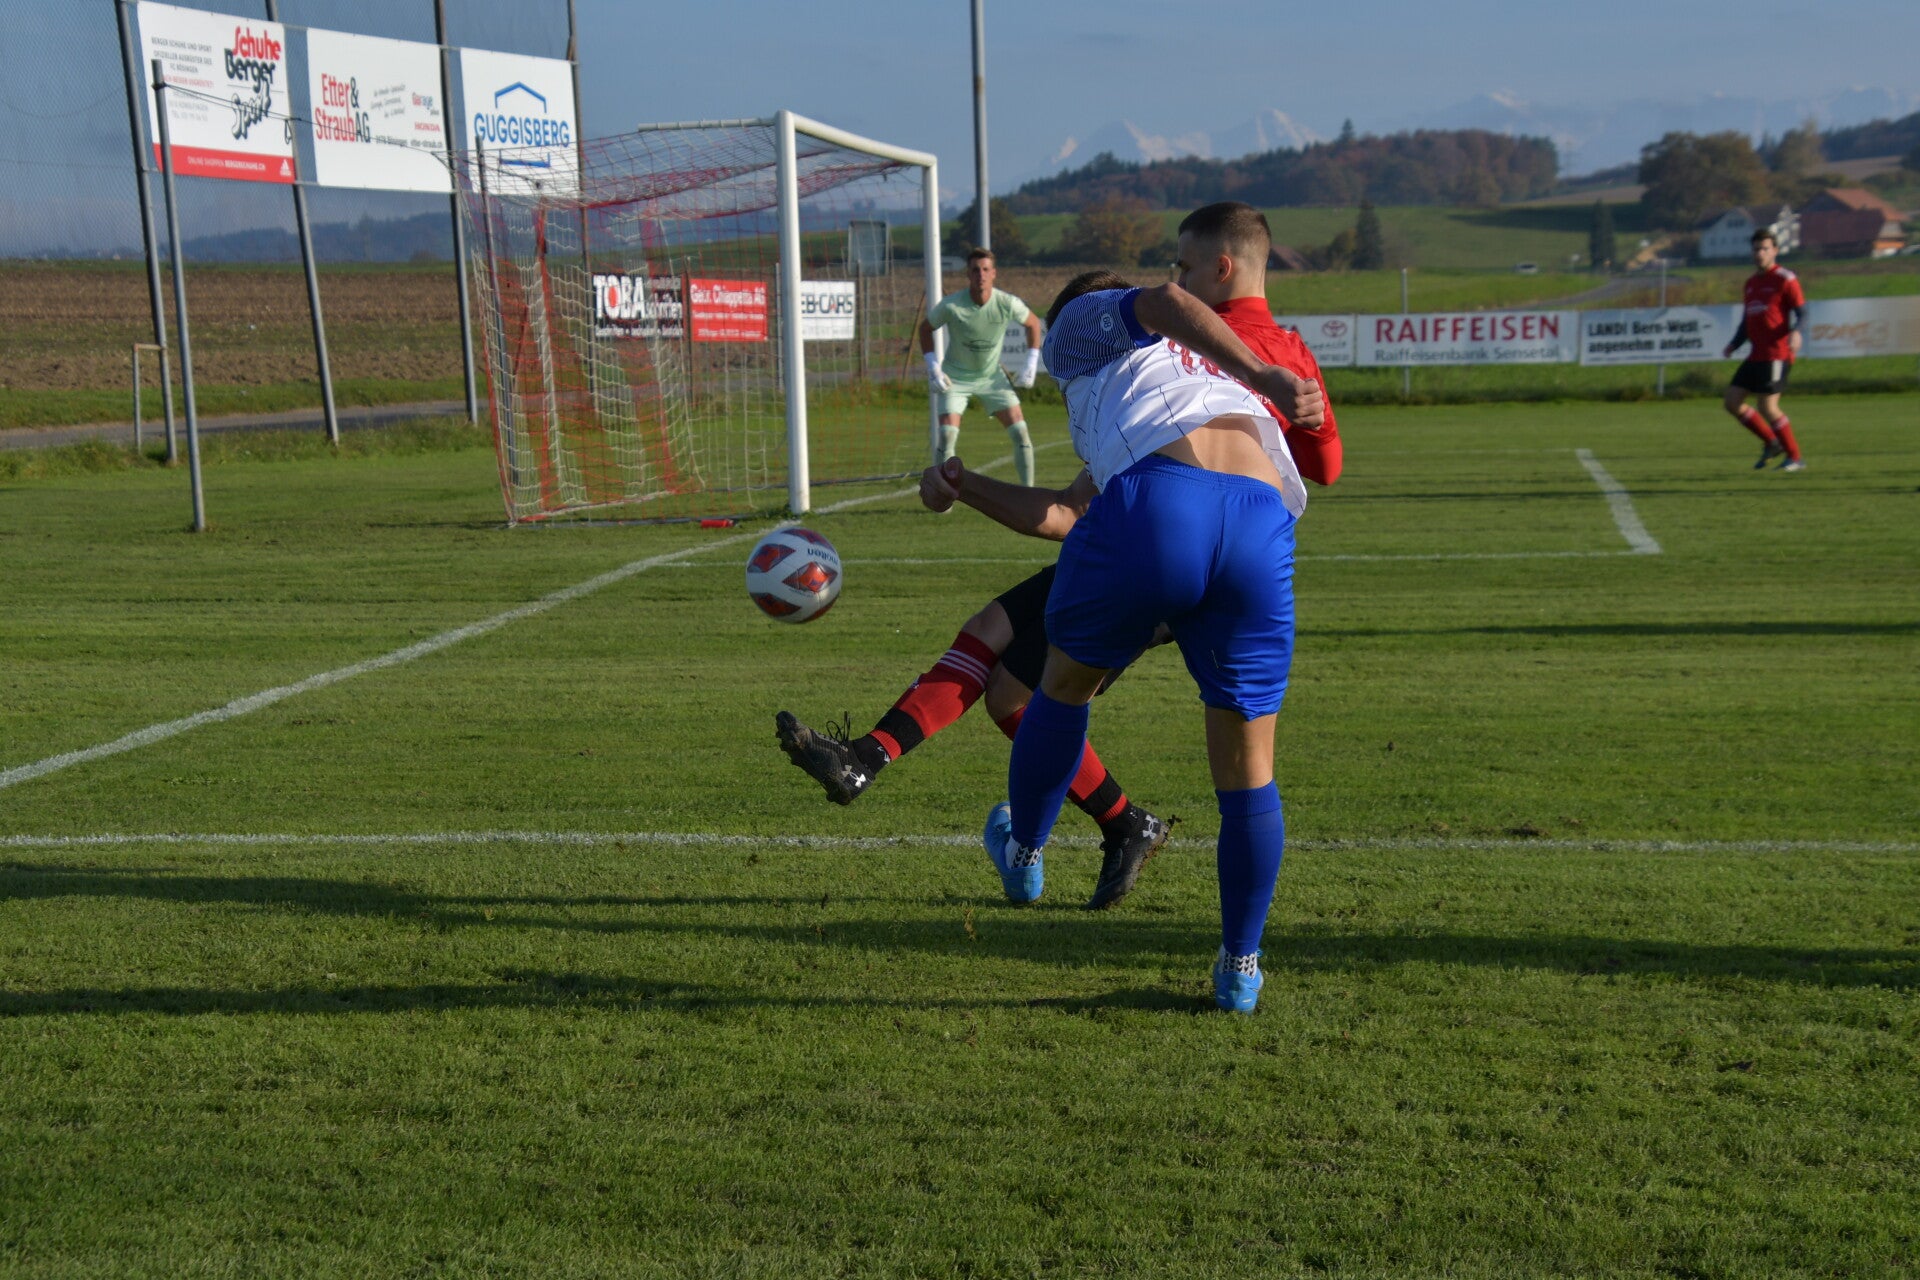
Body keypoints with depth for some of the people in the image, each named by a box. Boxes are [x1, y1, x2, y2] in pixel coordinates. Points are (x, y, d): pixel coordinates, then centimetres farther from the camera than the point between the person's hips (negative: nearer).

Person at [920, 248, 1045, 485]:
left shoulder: (1007, 303, -18)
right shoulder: (950, 305, -23)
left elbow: (1033, 323, 3)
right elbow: (925, 328, -4)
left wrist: (1032, 363, -3)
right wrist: (933, 366, -12)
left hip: (992, 376, 2)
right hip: (955, 378, -2)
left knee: (1020, 433, -6)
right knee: (947, 436, -16)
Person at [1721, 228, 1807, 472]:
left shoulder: (1785, 279, -5)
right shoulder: (1751, 282, 18)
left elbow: (1802, 312, -9)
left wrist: (1796, 332, -29)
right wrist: (1734, 345, 10)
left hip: (1777, 354, -8)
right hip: (1757, 355, 8)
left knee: (1768, 407, -10)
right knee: (1732, 401, 3)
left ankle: (1795, 458, 3)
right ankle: (1771, 443, 16)